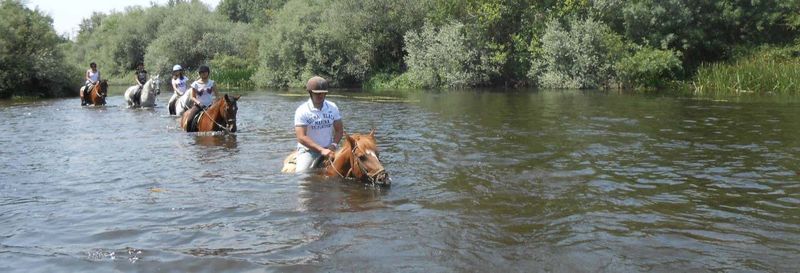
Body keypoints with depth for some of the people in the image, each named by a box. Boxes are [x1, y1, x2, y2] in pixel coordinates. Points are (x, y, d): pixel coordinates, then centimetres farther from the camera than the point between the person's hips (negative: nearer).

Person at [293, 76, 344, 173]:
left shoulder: (332, 107, 4)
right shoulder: (302, 110, -10)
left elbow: (339, 130, 10)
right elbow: (301, 137, -16)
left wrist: (334, 145, -11)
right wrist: (321, 150, -24)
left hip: (328, 149, 4)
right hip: (308, 149, -4)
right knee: (301, 172, -26)